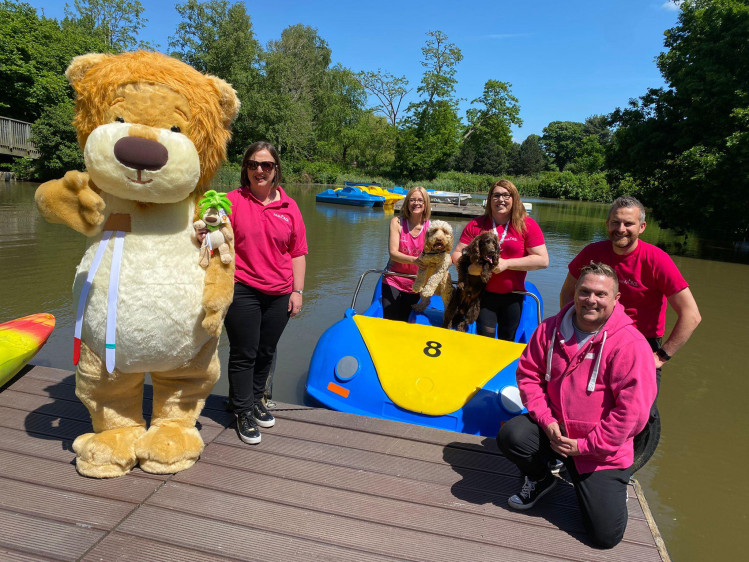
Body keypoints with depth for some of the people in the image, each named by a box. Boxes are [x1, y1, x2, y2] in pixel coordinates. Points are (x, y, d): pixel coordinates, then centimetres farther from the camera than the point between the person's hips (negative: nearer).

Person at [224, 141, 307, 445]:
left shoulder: (289, 206, 6)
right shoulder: (233, 201, -2)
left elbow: (297, 252, 8)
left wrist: (298, 290, 5)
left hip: (279, 294, 3)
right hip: (242, 291, -3)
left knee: (266, 352, 15)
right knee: (244, 354, 5)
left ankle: (256, 399, 37)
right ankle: (244, 412, 22)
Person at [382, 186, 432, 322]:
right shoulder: (397, 222, -6)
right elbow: (393, 253, -15)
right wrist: (414, 260, -32)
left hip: (415, 285, 1)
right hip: (393, 281, -1)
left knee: (405, 323, 10)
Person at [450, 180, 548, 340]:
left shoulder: (527, 225, -2)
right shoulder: (476, 225, 2)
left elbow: (543, 260, -9)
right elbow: (456, 254, 3)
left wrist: (506, 263, -16)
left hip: (513, 296, 0)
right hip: (483, 293, 0)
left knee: (507, 342, 14)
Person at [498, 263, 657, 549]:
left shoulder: (630, 344, -20)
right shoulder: (550, 329, -6)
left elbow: (633, 409, -21)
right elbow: (528, 373, 1)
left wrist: (585, 445, -18)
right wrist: (546, 420, -13)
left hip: (601, 451, -3)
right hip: (555, 429, 4)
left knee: (606, 535, -7)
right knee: (510, 434, -25)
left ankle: (613, 485, 28)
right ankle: (539, 478, 9)